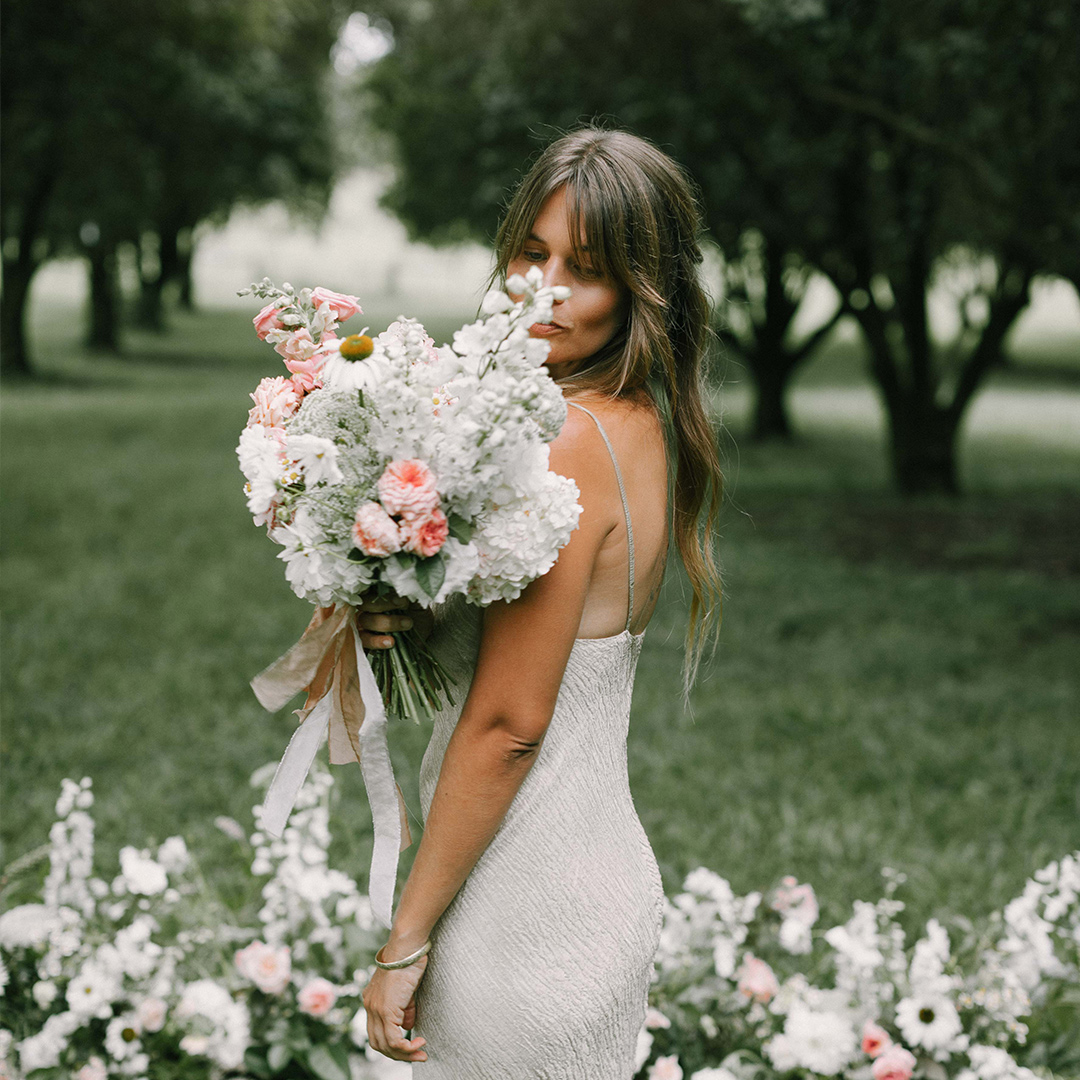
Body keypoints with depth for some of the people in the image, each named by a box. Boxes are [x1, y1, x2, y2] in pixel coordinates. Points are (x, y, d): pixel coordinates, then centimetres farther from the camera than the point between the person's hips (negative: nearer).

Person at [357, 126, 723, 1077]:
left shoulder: (570, 446, -21)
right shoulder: (643, 428, 6)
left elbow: (509, 722, -20)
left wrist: (405, 942, -13)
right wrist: (398, 618, -5)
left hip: (532, 916, -9)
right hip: (606, 867, 9)